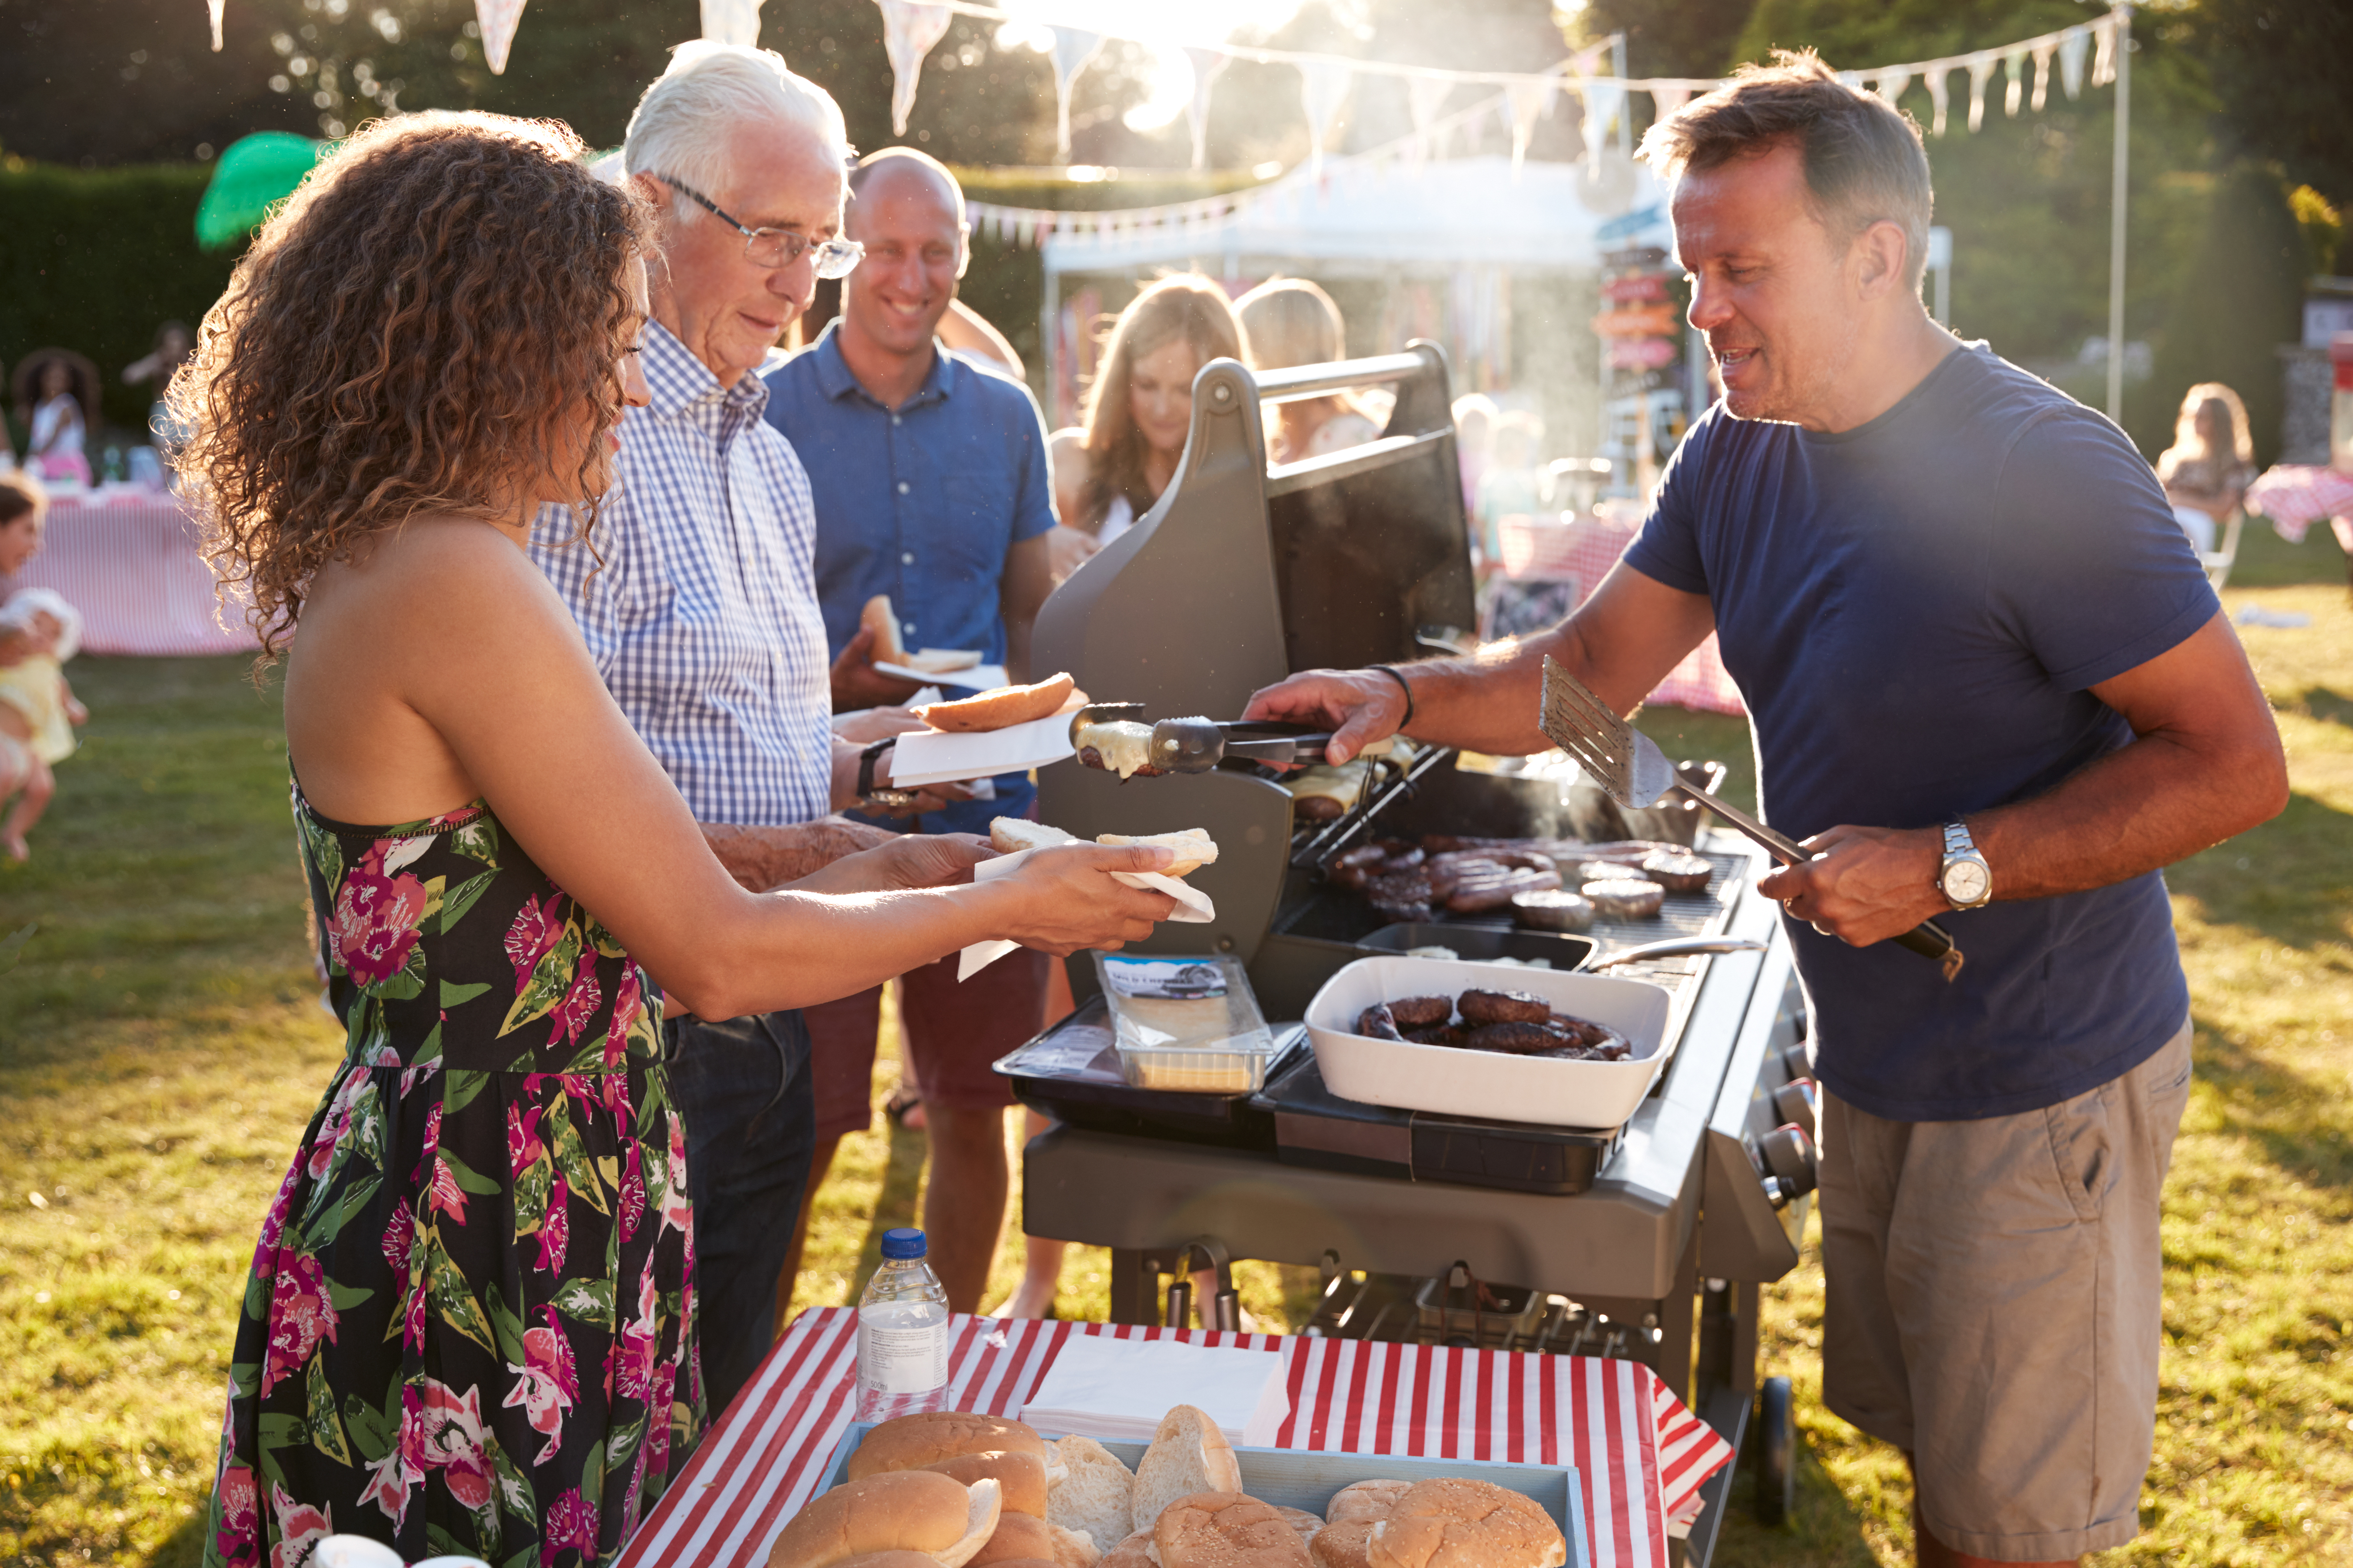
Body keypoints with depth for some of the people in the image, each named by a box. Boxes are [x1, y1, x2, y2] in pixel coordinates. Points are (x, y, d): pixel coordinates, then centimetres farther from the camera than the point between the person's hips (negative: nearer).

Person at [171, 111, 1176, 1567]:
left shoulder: (372, 572, 10)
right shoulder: (454, 585, -21)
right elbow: (717, 955, -19)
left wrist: (847, 883, 14)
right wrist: (1005, 905, -6)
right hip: (476, 1270, -9)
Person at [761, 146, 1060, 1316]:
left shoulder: (1005, 416, 9)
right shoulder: (763, 417, -2)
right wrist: (823, 683, -19)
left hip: (979, 810, 3)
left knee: (971, 1110, 11)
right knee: (803, 1125, 0)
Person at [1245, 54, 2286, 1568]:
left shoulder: (2043, 470, -23)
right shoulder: (1740, 453, 2)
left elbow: (2237, 764, -20)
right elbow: (1589, 671, 7)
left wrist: (1950, 867, -26)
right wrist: (1402, 694, -10)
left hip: (2040, 1086, -7)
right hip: (1872, 1063, 7)